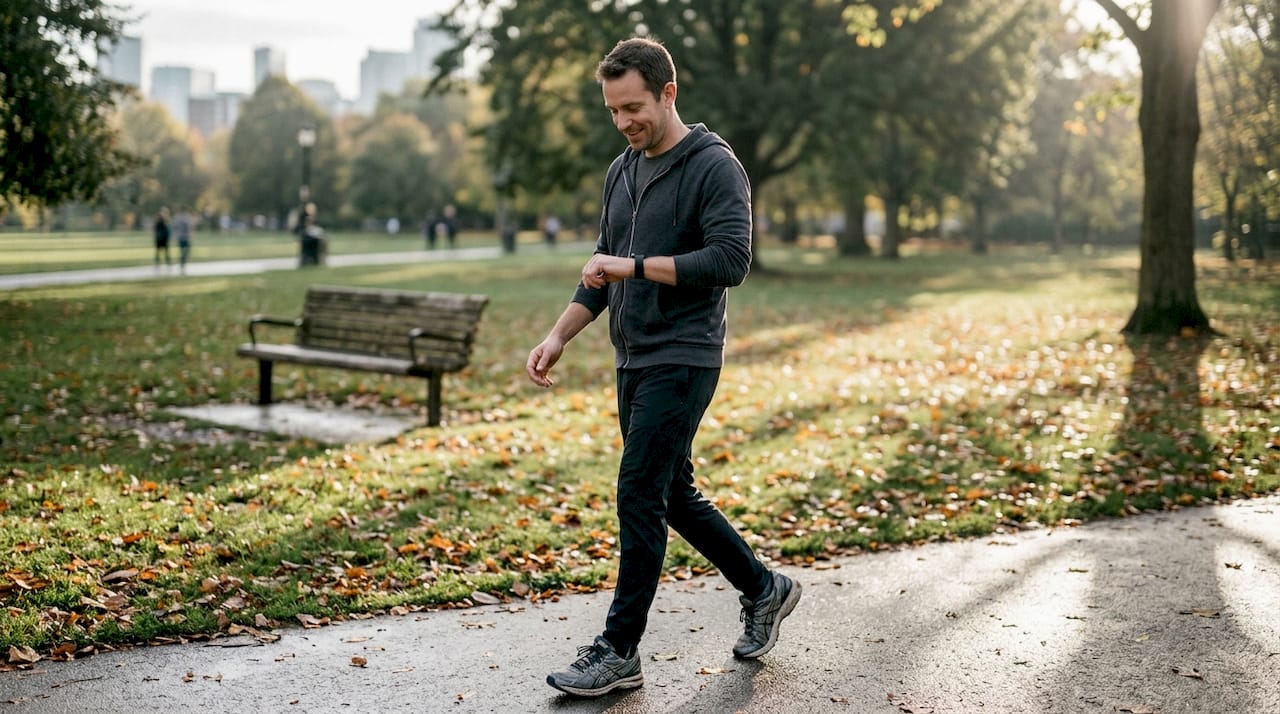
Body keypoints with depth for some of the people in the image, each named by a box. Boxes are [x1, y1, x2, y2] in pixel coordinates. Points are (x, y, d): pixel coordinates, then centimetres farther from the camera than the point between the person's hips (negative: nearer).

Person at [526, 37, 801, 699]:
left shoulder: (714, 166, -12)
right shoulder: (622, 171, 13)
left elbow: (730, 260, -23)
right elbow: (604, 273, 18)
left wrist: (635, 264, -21)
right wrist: (557, 336, 7)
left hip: (682, 362, -9)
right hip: (634, 362, 9)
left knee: (639, 496, -7)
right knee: (674, 495, 15)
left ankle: (619, 651, 4)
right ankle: (764, 588, 32)